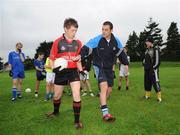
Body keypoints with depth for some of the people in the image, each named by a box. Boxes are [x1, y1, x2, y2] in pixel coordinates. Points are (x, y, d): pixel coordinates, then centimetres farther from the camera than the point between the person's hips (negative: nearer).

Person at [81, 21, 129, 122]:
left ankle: (103, 103, 42)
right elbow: (86, 48, -21)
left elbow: (121, 52, 9)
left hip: (109, 68, 5)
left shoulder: (116, 41, -6)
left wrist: (126, 63, 13)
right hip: (99, 67, -5)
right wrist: (80, 56, -40)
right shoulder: (97, 40, -18)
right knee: (104, 87, -21)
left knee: (109, 89, 12)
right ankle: (105, 113, -15)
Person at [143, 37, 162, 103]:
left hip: (153, 69, -8)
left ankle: (159, 97, 2)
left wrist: (154, 68, -15)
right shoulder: (147, 50, 15)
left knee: (155, 82, -8)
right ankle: (147, 95, 24)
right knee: (147, 82, 12)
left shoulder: (155, 49, -10)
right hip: (147, 69, 8)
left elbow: (157, 60, -13)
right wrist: (144, 64, 15)